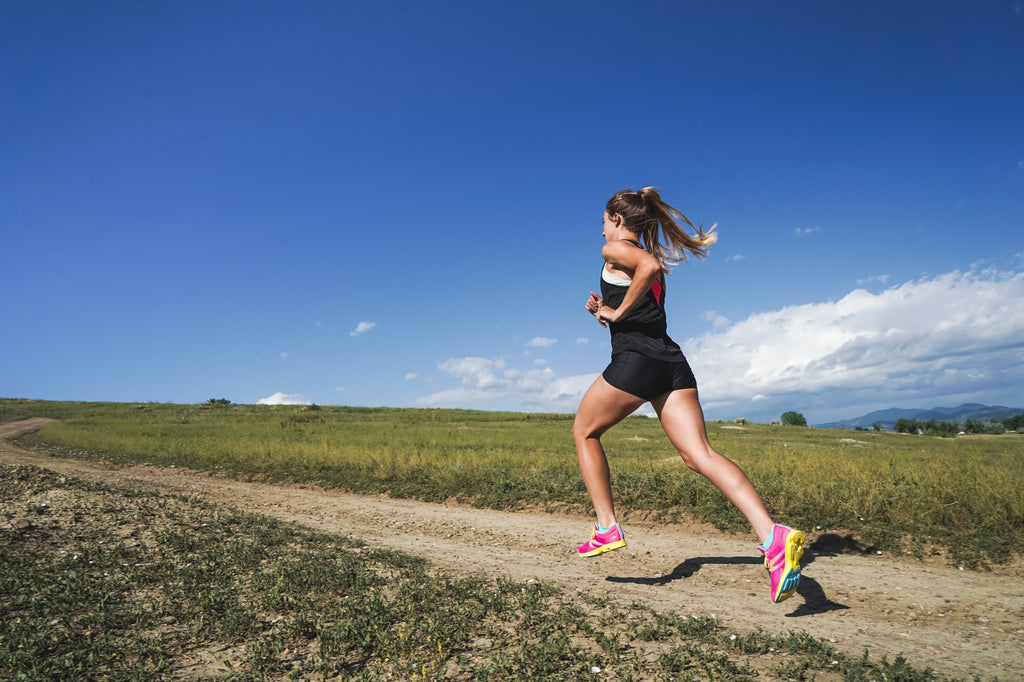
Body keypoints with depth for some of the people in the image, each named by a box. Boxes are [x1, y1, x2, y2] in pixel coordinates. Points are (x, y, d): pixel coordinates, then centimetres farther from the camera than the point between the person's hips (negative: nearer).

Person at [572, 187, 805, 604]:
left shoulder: (615, 250, 2)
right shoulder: (648, 261, 28)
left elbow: (650, 265, -21)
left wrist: (618, 311, -12)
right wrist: (604, 310, 19)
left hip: (636, 361, -7)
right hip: (672, 363, 8)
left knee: (584, 432, 16)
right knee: (699, 454, -6)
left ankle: (607, 529, 15)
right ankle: (773, 536, -24)